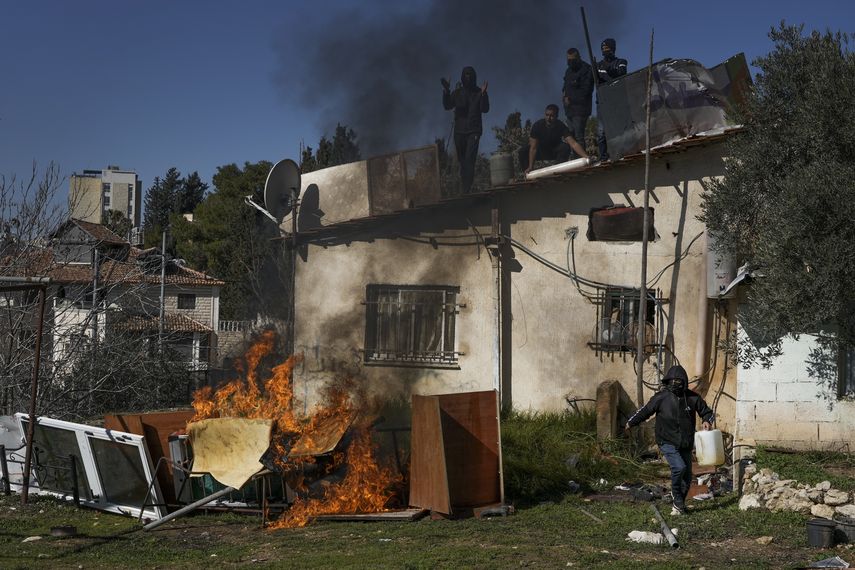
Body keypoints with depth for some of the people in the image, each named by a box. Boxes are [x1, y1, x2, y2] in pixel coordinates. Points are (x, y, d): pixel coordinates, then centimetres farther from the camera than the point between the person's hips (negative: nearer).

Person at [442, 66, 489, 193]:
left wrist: (483, 94, -23)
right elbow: (447, 106, -2)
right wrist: (446, 92, -17)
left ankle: (467, 189, -22)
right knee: (462, 160, 8)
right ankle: (465, 187, 17)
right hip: (459, 131, 4)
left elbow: (485, 109, -8)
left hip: (474, 130, -4)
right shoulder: (457, 93, 9)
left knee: (469, 159, -16)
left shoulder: (479, 92, 3)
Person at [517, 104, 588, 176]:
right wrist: (530, 167, -36)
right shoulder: (537, 126, -26)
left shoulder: (561, 126, -24)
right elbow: (533, 148, -29)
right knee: (522, 151, -28)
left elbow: (573, 143, -34)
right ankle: (528, 173, -6)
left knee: (566, 147, -31)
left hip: (554, 152, 1)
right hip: (540, 152, -1)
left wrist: (585, 156, -51)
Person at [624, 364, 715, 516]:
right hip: (667, 443, -4)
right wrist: (630, 423, 13)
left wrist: (707, 421, -11)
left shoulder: (693, 398, -1)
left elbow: (708, 412, 11)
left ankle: (679, 505, 33)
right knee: (679, 467, -25)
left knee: (687, 477, 10)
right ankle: (678, 500, -3)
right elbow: (645, 410, 6)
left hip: (686, 445, 4)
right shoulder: (661, 397, -7)